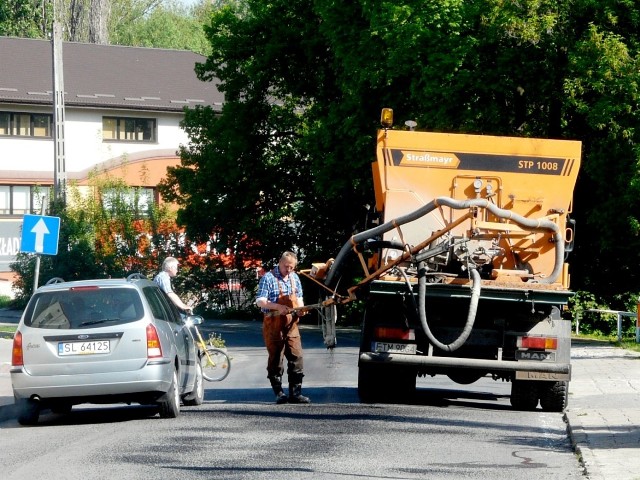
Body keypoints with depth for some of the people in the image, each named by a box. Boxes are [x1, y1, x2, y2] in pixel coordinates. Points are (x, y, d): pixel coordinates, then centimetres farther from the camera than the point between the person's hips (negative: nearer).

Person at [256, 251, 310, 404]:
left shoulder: (294, 278, 11)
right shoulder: (268, 278, -6)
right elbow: (260, 301, -11)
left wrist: (300, 308, -3)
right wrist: (278, 307, -24)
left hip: (291, 323, 5)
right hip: (273, 324, -5)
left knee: (296, 357, -2)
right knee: (276, 359, 1)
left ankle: (295, 393, 1)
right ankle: (279, 393, 8)